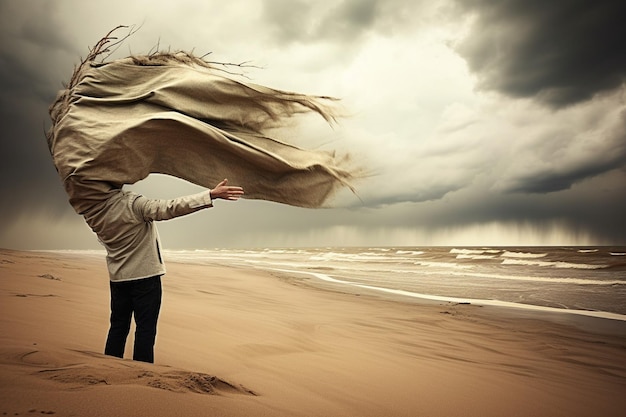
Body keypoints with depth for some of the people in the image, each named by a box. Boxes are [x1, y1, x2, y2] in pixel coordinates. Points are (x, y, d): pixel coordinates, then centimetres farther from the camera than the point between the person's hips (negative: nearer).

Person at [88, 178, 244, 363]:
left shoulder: (91, 214, -4)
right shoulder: (131, 203, -23)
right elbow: (170, 208, -32)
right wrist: (211, 194, -35)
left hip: (117, 278, 6)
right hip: (145, 275, -6)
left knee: (118, 327, 17)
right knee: (145, 329, 3)